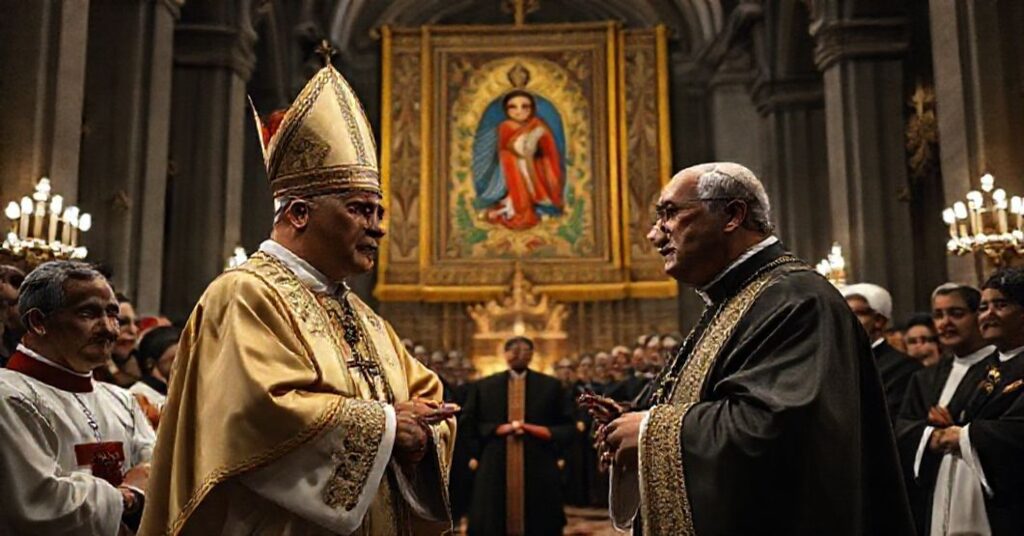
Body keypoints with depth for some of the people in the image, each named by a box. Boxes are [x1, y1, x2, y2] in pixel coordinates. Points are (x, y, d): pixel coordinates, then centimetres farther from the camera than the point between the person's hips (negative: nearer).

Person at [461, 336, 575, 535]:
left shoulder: (551, 386, 8)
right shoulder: (483, 386, 9)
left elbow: (567, 427, 5)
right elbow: (469, 424, 6)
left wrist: (536, 430, -11)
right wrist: (499, 429, -8)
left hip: (539, 470, 0)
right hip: (496, 469, 0)